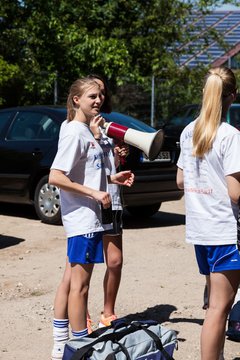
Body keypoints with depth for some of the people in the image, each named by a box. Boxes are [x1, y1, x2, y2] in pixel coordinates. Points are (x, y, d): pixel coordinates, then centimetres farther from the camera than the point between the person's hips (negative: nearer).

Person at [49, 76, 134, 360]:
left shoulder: (86, 131, 13)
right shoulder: (74, 132, -16)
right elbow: (55, 177, -23)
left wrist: (112, 178, 11)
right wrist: (94, 193, -22)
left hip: (88, 218, 10)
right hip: (82, 218, -10)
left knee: (70, 281, 14)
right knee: (80, 285, -2)